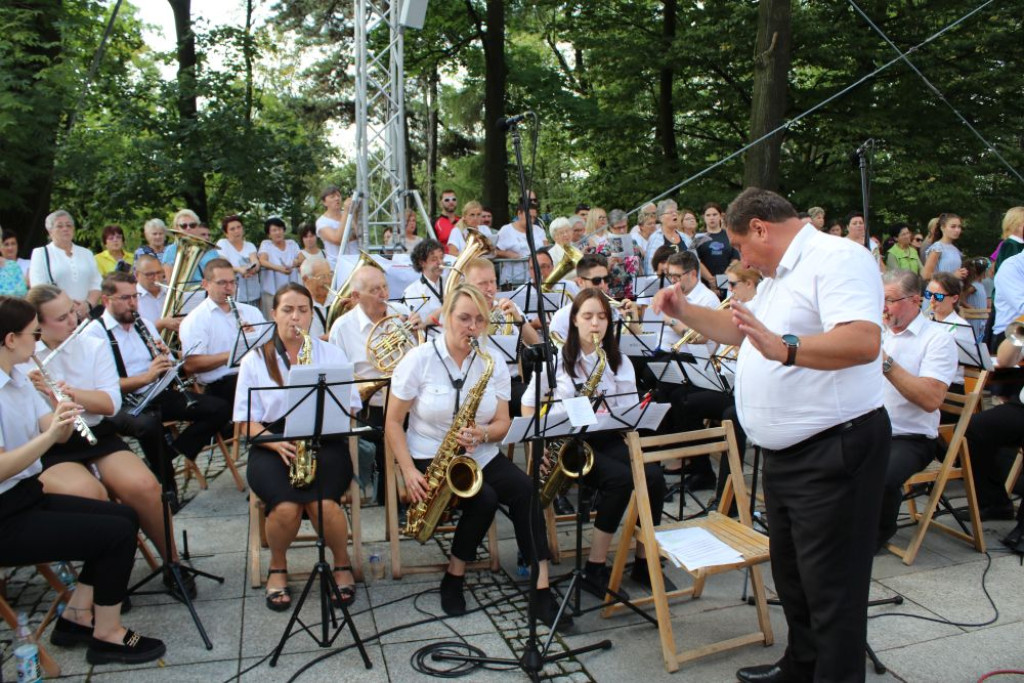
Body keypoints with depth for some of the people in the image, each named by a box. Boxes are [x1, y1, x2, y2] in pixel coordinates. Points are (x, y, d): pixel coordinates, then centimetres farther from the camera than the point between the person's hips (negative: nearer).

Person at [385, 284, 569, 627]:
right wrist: (409, 472, -17)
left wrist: (481, 434, -22)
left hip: (481, 456, 3)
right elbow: (393, 422, -6)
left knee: (524, 489, -25)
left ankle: (542, 587, -20)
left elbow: (502, 423, 1)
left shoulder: (493, 361, 2)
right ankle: (454, 577, -5)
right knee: (485, 498, -29)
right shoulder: (418, 359, -7)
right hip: (428, 457, -3)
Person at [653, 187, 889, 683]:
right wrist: (684, 312, 18)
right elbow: (738, 330, 29)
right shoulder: (779, 276, 17)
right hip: (786, 451, 11)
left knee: (831, 585, -1)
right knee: (791, 571, 22)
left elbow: (864, 341, -31)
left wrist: (783, 348, -42)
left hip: (834, 451, -11)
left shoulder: (838, 258, -16)